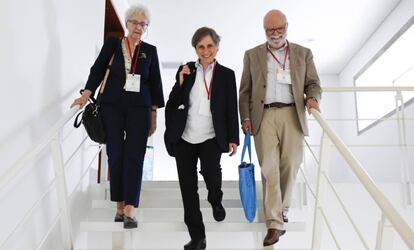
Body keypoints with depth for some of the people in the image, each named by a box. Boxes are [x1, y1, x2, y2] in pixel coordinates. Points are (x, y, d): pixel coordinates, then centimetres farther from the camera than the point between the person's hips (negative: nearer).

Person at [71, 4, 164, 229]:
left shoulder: (150, 51, 9)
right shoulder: (112, 44, 7)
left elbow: (155, 83, 9)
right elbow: (98, 70, 3)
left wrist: (154, 115, 6)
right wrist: (86, 95, -11)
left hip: (139, 108, 0)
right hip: (112, 107, 0)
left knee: (134, 157, -7)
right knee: (115, 155, 3)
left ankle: (129, 210, -7)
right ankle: (119, 205, 15)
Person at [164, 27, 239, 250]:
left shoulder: (227, 74, 3)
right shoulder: (185, 71, 7)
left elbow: (232, 109, 3)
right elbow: (173, 105, 6)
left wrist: (233, 138, -2)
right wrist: (181, 82, -8)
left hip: (211, 138, -2)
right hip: (184, 138, 2)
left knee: (210, 171, -25)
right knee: (188, 188, 3)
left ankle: (216, 201, 14)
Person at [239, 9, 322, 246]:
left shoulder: (303, 53, 14)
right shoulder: (252, 55, 13)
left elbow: (313, 83, 11)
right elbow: (245, 91, 11)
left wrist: (312, 98, -11)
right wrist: (246, 117, 0)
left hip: (292, 115, 1)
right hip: (264, 116, 0)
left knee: (289, 166, 3)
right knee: (269, 168, -6)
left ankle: (282, 208, 27)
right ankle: (275, 224, -4)